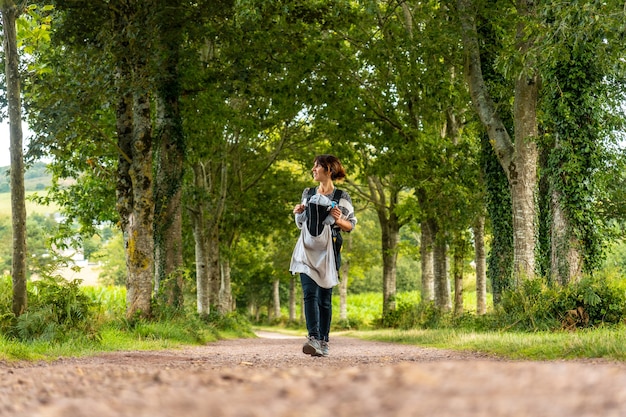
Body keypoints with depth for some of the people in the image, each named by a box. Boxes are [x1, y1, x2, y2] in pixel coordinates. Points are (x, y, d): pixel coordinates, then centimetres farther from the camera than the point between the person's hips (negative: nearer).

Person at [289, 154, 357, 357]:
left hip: (327, 249, -3)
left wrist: (338, 220, -15)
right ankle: (313, 338, -23)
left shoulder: (341, 197, 0)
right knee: (309, 293, -13)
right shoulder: (308, 194, 13)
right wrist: (298, 213, 2)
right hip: (306, 249, 3)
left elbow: (351, 225, 4)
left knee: (324, 297, 2)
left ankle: (323, 342, 9)